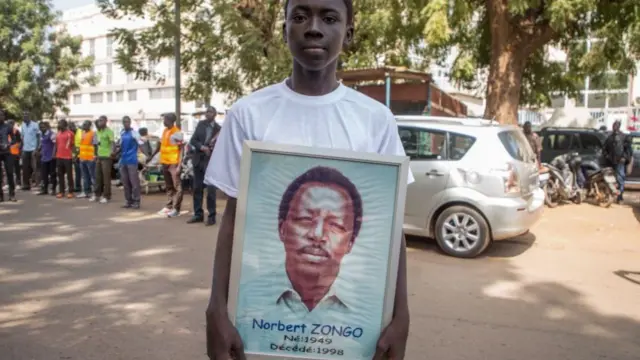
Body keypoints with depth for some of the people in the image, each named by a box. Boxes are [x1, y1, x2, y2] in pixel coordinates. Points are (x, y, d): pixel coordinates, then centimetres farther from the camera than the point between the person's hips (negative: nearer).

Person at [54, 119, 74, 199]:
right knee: (60, 175, 8)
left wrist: (73, 154, -7)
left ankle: (70, 192, 4)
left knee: (69, 175, 0)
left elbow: (72, 145, -3)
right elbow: (56, 145, 18)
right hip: (59, 157, 6)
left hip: (68, 157, -6)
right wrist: (54, 154, 11)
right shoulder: (58, 133, 13)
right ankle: (61, 191, 14)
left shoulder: (70, 133, -5)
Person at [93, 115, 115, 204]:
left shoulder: (109, 131, -11)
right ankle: (98, 195, 22)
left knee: (106, 177, -4)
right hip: (99, 156, 8)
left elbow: (113, 142, -24)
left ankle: (107, 196, 2)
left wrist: (112, 151, -41)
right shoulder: (98, 131, 15)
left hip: (107, 157, -8)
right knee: (98, 176, 12)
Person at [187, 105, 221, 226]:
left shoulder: (219, 129, -6)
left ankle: (211, 216, 5)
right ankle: (198, 214, 19)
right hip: (198, 159, 5)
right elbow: (193, 140, 4)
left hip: (211, 161, -5)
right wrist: (202, 147, -13)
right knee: (197, 188, 10)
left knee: (211, 190, -4)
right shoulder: (200, 124, 8)